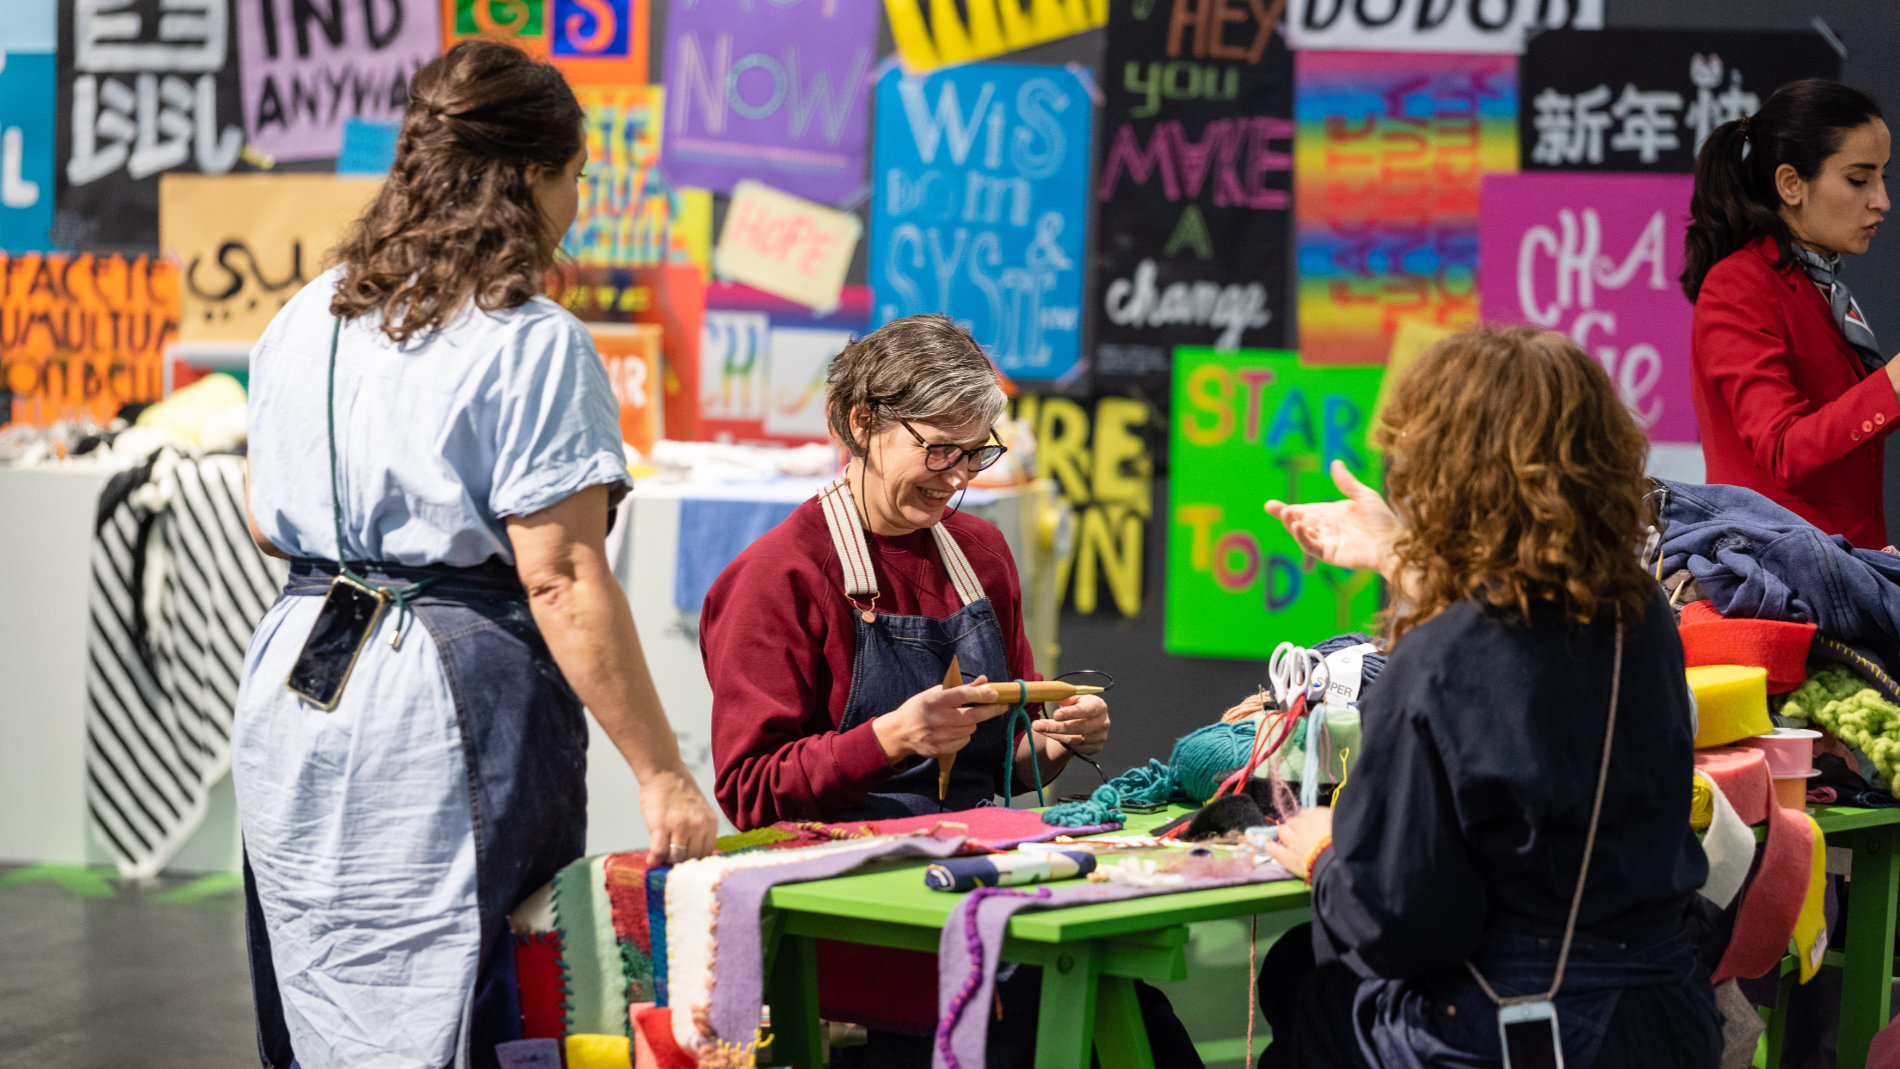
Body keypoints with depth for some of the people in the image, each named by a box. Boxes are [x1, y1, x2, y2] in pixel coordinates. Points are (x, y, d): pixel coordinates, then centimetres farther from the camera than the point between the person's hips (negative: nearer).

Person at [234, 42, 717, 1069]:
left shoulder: (304, 321, 10)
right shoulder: (533, 344, -12)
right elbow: (563, 584, -17)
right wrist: (662, 775, -15)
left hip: (297, 692, 7)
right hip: (454, 709, -7)